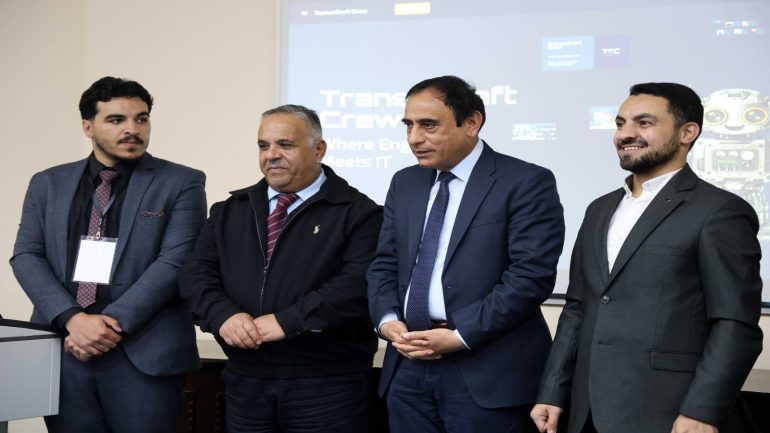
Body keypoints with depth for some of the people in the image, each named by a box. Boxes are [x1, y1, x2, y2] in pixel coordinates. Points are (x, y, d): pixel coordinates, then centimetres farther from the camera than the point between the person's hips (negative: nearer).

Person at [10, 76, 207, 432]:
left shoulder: (181, 183, 3)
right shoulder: (48, 184, 13)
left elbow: (174, 262, -7)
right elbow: (27, 256, 5)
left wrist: (114, 322, -15)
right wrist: (72, 318, -11)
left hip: (144, 353, -3)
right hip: (62, 348, 3)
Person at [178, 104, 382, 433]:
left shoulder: (358, 213, -3)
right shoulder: (230, 211, 13)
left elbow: (358, 284, -15)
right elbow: (196, 273, 6)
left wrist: (287, 321, -21)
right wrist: (223, 315, -14)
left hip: (326, 385, -4)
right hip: (245, 381, 4)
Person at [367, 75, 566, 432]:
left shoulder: (526, 183, -6)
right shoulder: (404, 183, 14)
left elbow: (530, 275, -14)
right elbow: (385, 263, 15)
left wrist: (461, 336, -16)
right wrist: (387, 320, -4)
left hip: (485, 370, -5)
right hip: (409, 365, 6)